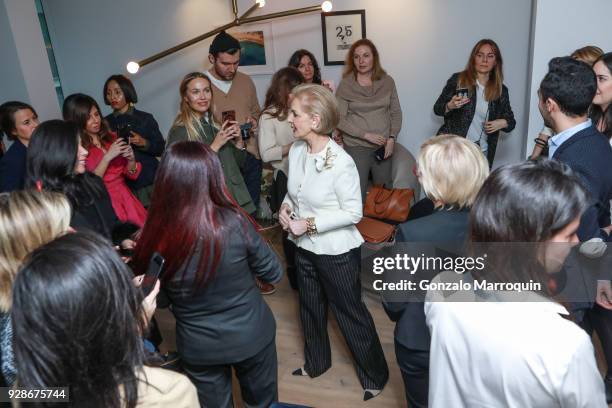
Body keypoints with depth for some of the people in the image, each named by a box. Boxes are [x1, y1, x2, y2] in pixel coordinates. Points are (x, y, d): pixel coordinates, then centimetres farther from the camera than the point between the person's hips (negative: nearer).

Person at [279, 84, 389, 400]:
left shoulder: (340, 162, -26)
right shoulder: (296, 150, -6)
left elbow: (353, 212, -20)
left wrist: (309, 223, -23)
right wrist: (286, 207, -11)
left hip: (337, 251, -7)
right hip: (304, 247, 7)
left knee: (350, 314, 10)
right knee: (310, 307, 24)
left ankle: (374, 376, 33)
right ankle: (316, 363, 49)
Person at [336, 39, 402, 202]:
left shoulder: (387, 81, 5)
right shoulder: (345, 85, -4)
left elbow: (396, 112, 9)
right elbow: (339, 119, -7)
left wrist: (392, 138, -4)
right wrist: (366, 135, -14)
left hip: (383, 147, 3)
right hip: (356, 148, -3)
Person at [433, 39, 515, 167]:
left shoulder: (501, 90, 8)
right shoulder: (458, 80, 0)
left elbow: (511, 121, 17)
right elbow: (437, 108, 3)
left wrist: (502, 123, -6)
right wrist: (450, 106, -18)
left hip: (481, 152, 2)